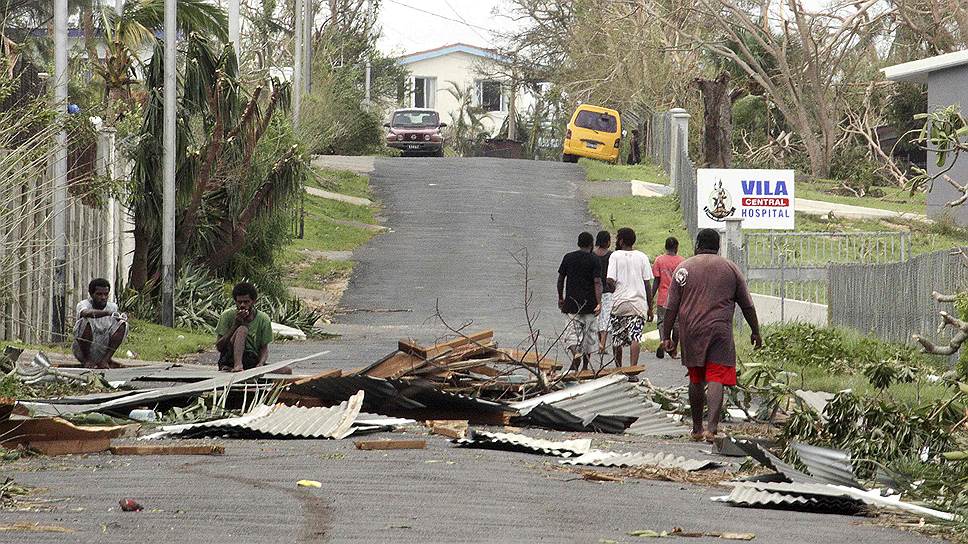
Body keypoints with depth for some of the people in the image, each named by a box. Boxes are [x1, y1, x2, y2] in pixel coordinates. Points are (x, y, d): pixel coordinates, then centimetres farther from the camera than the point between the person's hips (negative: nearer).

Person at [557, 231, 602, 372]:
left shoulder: (568, 258, 3)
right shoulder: (593, 260, -6)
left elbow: (560, 279, 7)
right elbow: (597, 282, -13)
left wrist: (560, 298, 18)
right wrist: (599, 303, -16)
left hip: (571, 302, 1)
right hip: (589, 303, -1)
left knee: (572, 331, 2)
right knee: (589, 333, 10)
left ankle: (575, 353, -27)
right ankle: (585, 365, 13)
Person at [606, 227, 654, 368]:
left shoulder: (615, 256, -3)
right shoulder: (642, 257, 4)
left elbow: (610, 280, -12)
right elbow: (647, 284, 4)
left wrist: (616, 289, 11)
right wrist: (650, 307, 9)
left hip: (619, 303, -1)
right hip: (639, 303, 1)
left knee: (617, 339, 12)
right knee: (635, 338, -5)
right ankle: (633, 369, -19)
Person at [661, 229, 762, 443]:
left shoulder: (684, 268, 6)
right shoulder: (730, 269, 7)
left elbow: (671, 307, 3)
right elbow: (747, 305, 11)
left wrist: (667, 335, 6)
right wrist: (755, 332, 20)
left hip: (691, 331, 1)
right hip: (720, 332, -1)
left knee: (695, 379, 14)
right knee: (716, 379, -7)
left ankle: (697, 429, 23)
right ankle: (712, 428, -21)